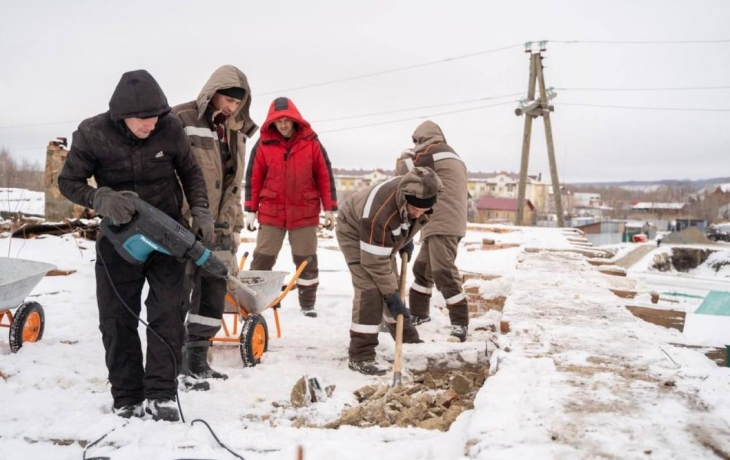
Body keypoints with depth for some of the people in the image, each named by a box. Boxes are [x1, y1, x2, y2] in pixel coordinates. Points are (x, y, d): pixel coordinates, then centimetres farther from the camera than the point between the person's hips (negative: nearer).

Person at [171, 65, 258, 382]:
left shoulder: (236, 131, 15)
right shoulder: (182, 119, -8)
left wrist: (236, 225, 17)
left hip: (219, 228, 7)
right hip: (183, 224, -7)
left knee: (215, 291, 7)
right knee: (181, 292, -5)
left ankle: (197, 358, 18)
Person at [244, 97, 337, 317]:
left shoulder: (311, 143, -3)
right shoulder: (263, 144, -3)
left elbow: (324, 176, 1)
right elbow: (254, 178, 2)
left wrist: (329, 209, -1)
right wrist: (251, 210, 1)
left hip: (305, 213, 0)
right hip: (270, 213, 0)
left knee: (306, 260, 9)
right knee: (262, 258, 4)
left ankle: (308, 303, 20)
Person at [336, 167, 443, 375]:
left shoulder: (419, 195, -24)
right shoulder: (379, 213, -44)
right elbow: (375, 262, -34)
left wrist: (406, 240, 6)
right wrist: (391, 296, -27)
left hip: (385, 236, 7)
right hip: (354, 231, -7)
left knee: (392, 285, 14)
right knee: (370, 289, -20)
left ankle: (408, 339, 31)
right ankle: (360, 356, -14)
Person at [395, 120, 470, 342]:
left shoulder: (432, 151, -7)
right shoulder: (450, 155, 22)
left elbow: (403, 171, -6)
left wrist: (407, 155, 13)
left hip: (443, 224, -10)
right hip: (442, 223, 10)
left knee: (443, 273, -12)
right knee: (423, 268, 18)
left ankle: (460, 322, -10)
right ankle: (418, 313, 29)